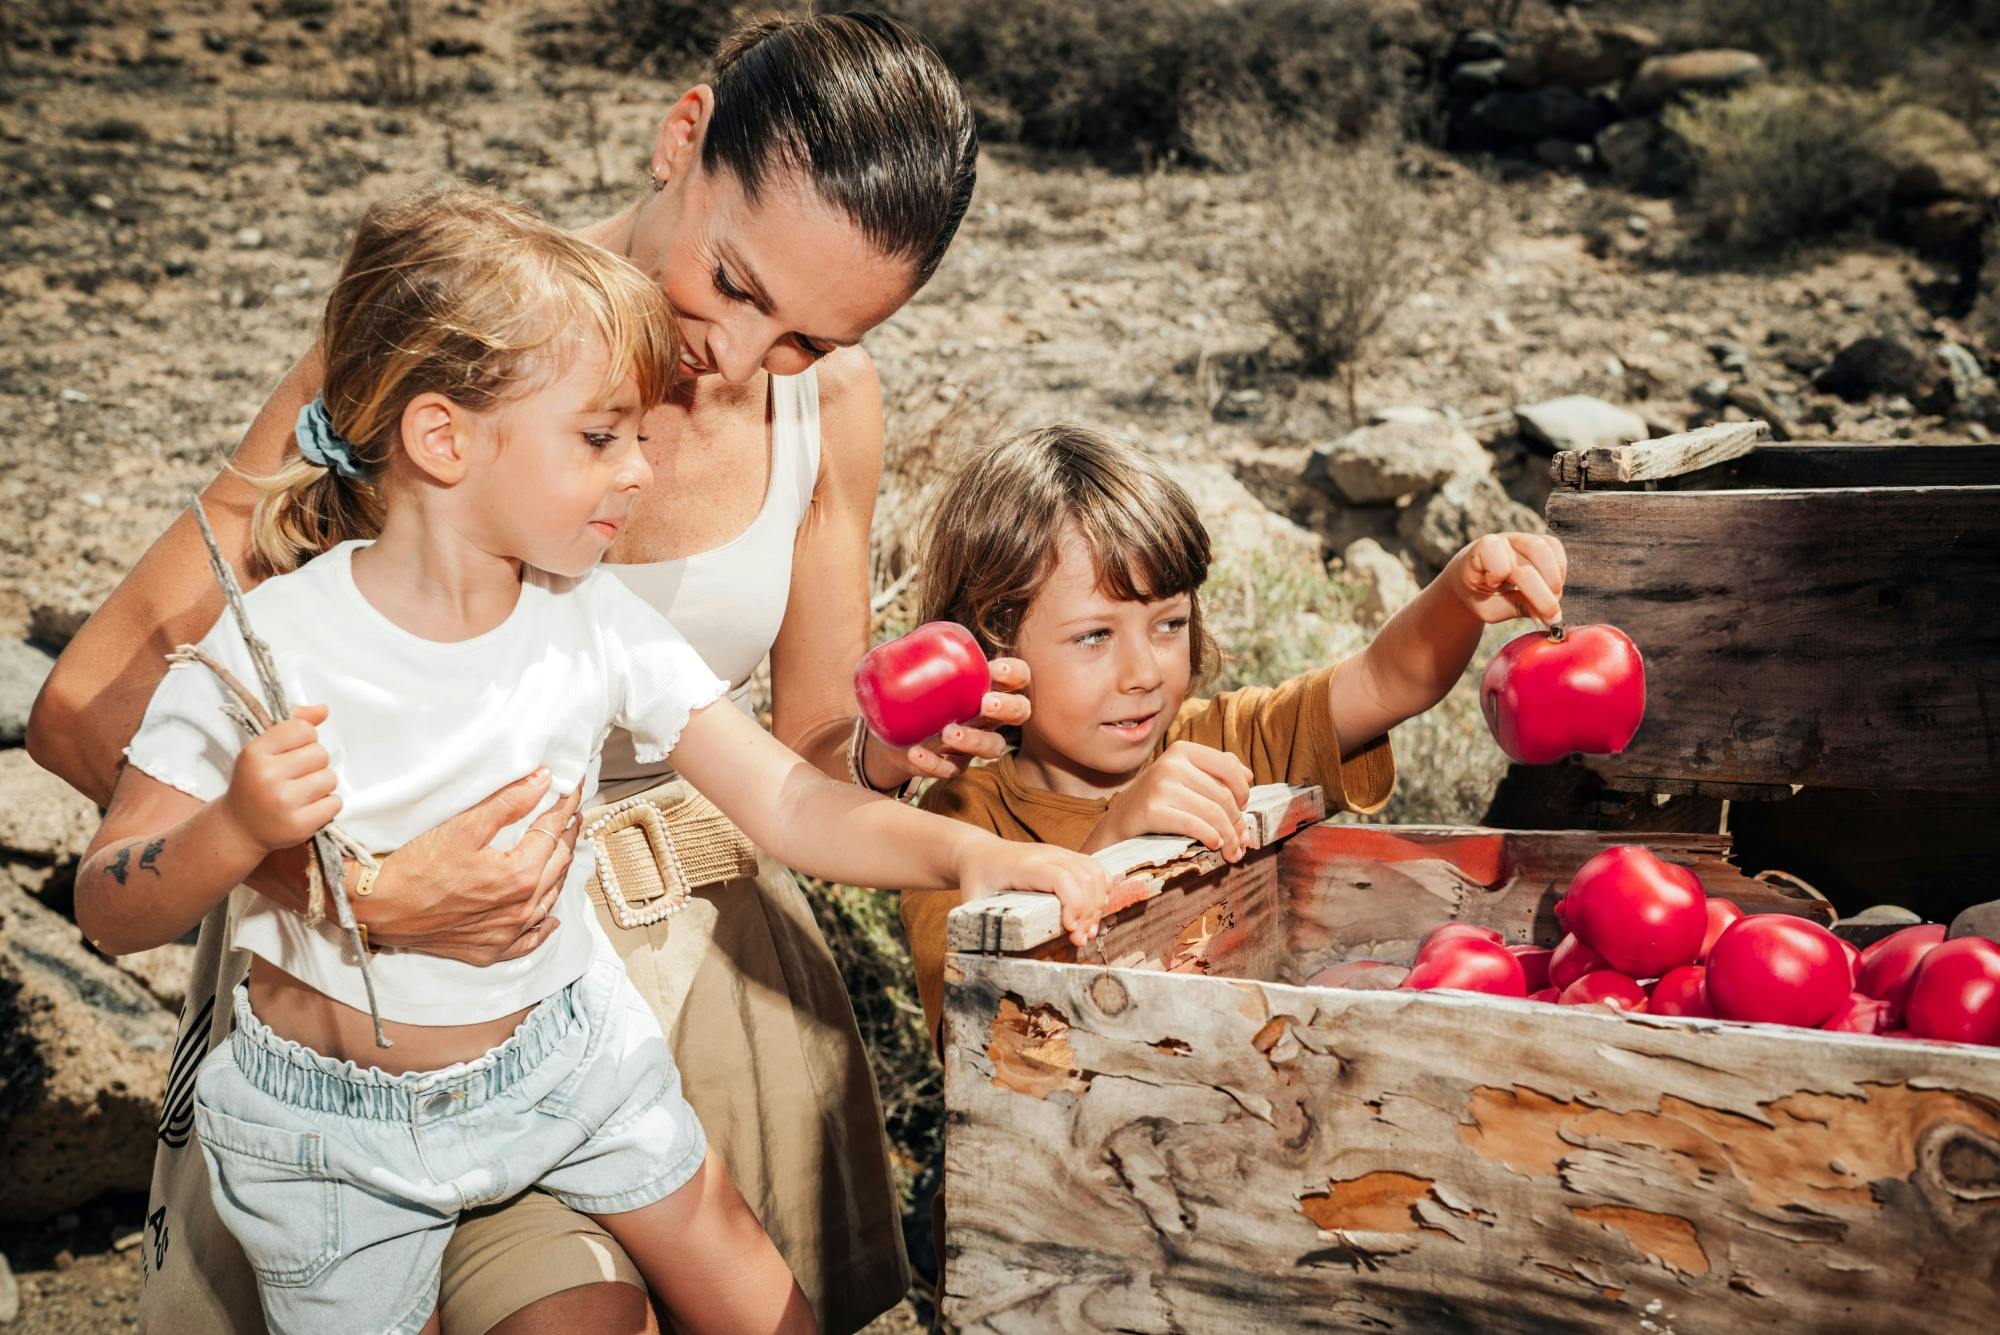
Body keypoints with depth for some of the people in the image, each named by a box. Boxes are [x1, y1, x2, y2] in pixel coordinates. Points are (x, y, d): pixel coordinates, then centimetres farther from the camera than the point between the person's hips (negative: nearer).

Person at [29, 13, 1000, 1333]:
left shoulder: (828, 402, -8)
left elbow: (805, 755, 2)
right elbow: (86, 701, -23)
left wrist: (882, 750, -21)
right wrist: (366, 889, -37)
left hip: (684, 918, 4)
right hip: (404, 943, -3)